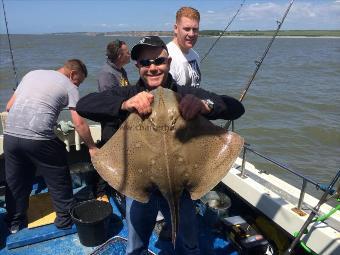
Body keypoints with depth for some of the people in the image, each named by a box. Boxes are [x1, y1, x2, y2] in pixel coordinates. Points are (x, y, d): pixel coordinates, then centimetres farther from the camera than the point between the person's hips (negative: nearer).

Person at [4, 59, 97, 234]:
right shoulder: (69, 86, 5)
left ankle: (15, 222, 36)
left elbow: (9, 106, 19)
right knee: (59, 181, 13)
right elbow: (79, 123, -3)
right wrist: (92, 147, 6)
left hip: (10, 135, 6)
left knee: (16, 182, 21)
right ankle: (65, 220, 25)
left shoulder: (32, 74, 20)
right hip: (39, 140, -5)